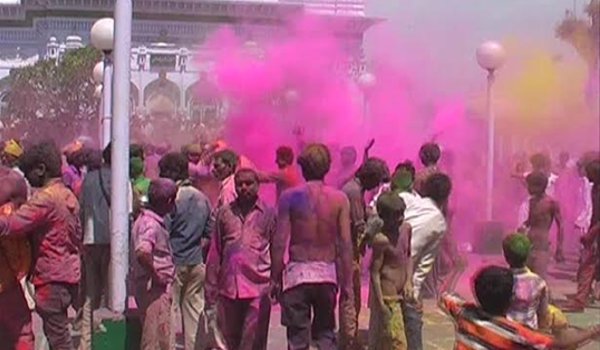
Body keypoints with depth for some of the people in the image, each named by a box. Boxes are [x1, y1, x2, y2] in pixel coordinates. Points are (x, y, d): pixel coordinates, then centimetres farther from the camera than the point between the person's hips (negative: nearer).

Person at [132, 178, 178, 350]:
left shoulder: (145, 219, 12)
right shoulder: (151, 224, -18)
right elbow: (142, 253, -35)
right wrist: (155, 275, -22)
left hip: (159, 287, 10)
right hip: (155, 288, -10)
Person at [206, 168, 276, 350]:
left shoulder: (269, 214, 4)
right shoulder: (225, 213, 10)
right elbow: (215, 253, 11)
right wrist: (211, 288, 8)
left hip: (258, 288, -3)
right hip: (229, 287, 3)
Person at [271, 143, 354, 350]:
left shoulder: (290, 196, -5)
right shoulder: (339, 199, -1)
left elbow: (280, 242, -7)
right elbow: (346, 245, -2)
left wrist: (274, 278, 2)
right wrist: (347, 284, 5)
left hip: (298, 273, -2)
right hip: (328, 273, 2)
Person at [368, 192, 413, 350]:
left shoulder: (406, 229, 2)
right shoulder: (382, 239, -21)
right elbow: (374, 272, -18)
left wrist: (408, 281, 2)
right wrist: (381, 303, -19)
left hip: (401, 293, 7)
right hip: (387, 295, -7)